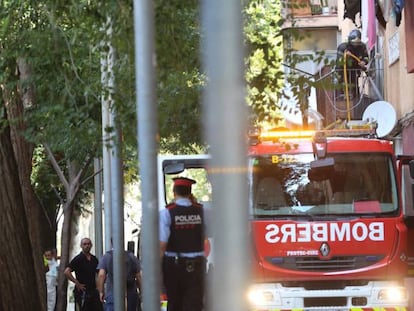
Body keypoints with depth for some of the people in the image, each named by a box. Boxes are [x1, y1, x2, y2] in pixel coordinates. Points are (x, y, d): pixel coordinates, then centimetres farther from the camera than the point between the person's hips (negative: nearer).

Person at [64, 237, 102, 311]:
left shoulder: (94, 259, 13)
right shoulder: (78, 259, -7)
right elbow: (66, 272, -17)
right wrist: (77, 283, -16)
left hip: (93, 291, 6)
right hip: (83, 291, -6)